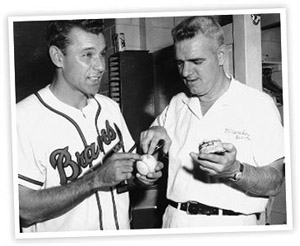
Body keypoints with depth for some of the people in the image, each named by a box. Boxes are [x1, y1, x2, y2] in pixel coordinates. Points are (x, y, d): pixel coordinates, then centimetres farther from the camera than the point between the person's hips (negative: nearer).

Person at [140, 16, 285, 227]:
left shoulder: (258, 105, -9)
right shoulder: (177, 104, 7)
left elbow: (274, 183, -13)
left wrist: (234, 171, -30)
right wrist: (153, 133, -5)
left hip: (230, 226, -4)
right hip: (175, 220, 4)